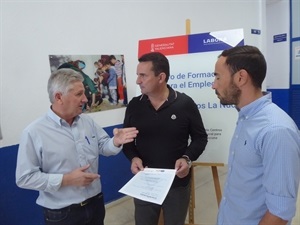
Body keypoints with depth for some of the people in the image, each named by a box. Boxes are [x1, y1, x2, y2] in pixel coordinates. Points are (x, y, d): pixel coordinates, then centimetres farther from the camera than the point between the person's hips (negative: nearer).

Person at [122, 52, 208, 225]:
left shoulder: (185, 103, -11)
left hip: (178, 183, -1)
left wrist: (187, 158, -18)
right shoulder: (134, 105, -3)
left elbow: (200, 138, -1)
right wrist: (133, 157, -12)